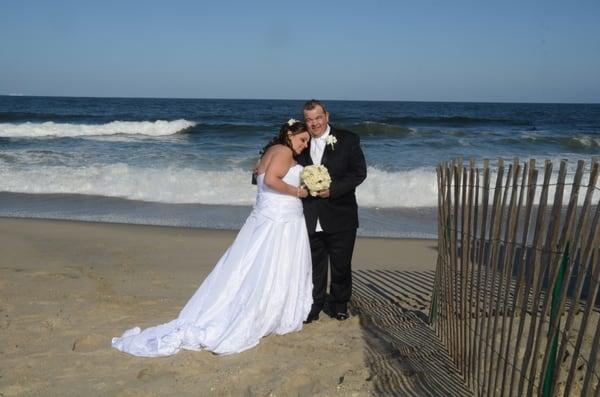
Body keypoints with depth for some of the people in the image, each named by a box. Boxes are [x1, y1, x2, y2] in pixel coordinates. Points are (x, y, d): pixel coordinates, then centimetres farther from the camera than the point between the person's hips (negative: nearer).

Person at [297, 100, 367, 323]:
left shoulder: (348, 140, -3)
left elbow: (359, 172, -9)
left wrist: (332, 190, -19)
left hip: (340, 218, -2)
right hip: (310, 219, 2)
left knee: (341, 265, 11)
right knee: (314, 266, 11)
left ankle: (339, 304, 31)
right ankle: (314, 305, 26)